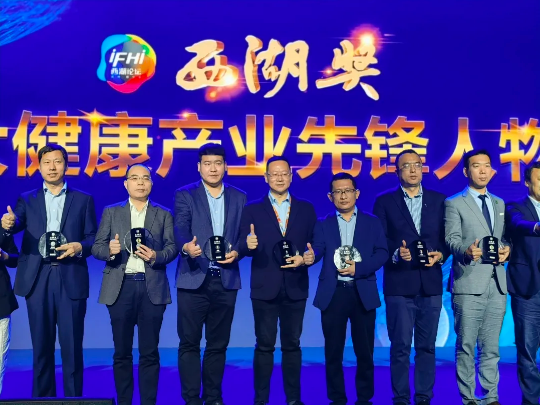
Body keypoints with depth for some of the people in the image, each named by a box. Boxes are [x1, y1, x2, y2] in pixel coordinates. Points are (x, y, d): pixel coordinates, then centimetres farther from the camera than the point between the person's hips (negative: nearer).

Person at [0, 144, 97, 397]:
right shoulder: (26, 200, 14)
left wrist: (80, 247, -15)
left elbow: (93, 238, 5)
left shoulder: (83, 200, 11)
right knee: (41, 346, 9)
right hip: (37, 278, 1)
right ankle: (42, 397, 19)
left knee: (72, 346, 1)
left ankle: (73, 397, 11)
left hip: (71, 279, -1)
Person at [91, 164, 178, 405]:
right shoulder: (111, 212, 11)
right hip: (120, 287, 0)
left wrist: (156, 256, -17)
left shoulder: (163, 215, 11)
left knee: (149, 352, 3)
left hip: (152, 288, 0)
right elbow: (97, 247, 5)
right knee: (122, 352, 7)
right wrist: (110, 250, -17)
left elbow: (172, 248, 3)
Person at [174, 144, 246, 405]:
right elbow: (180, 229, -12)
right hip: (194, 279, -2)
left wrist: (237, 252, -12)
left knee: (218, 344, 11)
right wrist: (186, 247, -33)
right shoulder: (185, 195, 2)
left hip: (226, 280, 3)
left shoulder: (239, 198, 11)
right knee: (189, 343, 2)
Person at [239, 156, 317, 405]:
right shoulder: (252, 210, 4)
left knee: (292, 344, 10)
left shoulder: (306, 209, 8)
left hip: (295, 288, 1)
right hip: (264, 288, -1)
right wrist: (248, 245, -24)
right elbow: (244, 248, -2)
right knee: (264, 345, 5)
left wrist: (304, 258, -14)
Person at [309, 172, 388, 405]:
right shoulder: (323, 224, 8)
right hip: (333, 293, 0)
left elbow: (382, 253, 0)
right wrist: (310, 256, -32)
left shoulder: (372, 222, 9)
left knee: (364, 350, 6)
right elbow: (318, 249, -9)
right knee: (333, 350, 6)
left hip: (363, 293, 0)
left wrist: (359, 268, -15)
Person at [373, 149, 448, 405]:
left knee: (427, 345, 9)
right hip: (399, 284, -2)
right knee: (400, 346, 1)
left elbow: (448, 237, 9)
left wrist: (440, 255, -10)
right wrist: (396, 254, -18)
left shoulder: (439, 200, 10)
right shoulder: (384, 201, 3)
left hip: (431, 283, 2)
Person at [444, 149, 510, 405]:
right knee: (466, 346, -1)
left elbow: (504, 239, 18)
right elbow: (451, 239, -10)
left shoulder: (500, 204, 19)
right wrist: (466, 250, -30)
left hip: (497, 284, 5)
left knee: (491, 347, 10)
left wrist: (506, 250, -5)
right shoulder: (454, 203, 2)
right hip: (469, 284, -5)